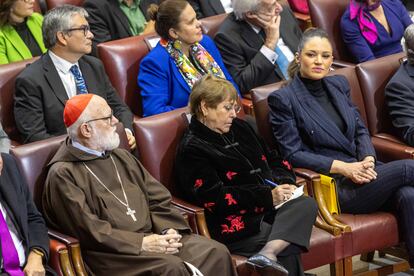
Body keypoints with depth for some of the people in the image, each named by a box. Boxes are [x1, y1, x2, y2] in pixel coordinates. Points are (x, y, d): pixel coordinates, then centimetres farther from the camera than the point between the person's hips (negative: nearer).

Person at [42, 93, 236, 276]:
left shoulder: (121, 157, 21)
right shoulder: (63, 175, -3)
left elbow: (159, 199, 17)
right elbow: (88, 230, -12)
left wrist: (168, 230, -3)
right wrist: (141, 243, -16)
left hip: (151, 237, 7)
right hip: (110, 252, -7)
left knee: (216, 253, -15)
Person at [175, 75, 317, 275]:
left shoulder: (239, 128, 22)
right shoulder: (191, 149, -3)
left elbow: (273, 160, 28)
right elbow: (214, 199, -13)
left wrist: (284, 183, 3)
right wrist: (268, 196, -17)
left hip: (270, 207, 8)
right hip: (238, 224, -7)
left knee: (306, 204, -28)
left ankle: (267, 253, -45)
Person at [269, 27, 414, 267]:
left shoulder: (339, 84, 16)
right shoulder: (283, 99, -4)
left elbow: (361, 130, 17)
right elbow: (292, 154, -8)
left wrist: (368, 160, -6)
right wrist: (343, 167, -16)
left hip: (362, 173, 6)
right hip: (334, 188, -6)